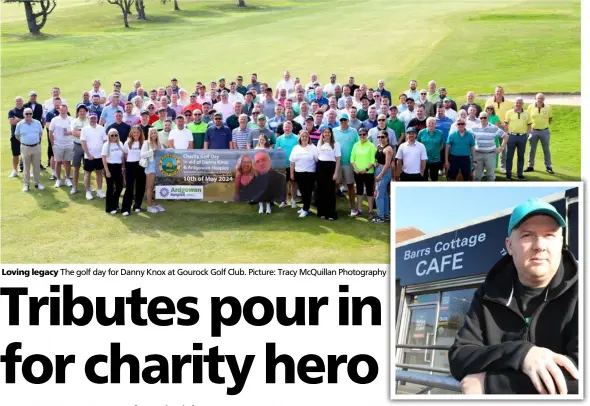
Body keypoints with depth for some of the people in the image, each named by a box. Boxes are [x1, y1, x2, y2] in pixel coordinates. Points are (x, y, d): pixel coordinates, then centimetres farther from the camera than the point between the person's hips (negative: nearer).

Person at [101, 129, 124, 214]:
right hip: (110, 167, -5)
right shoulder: (106, 145, -8)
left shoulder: (120, 144, 6)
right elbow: (104, 159, -9)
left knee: (119, 187, 8)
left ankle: (114, 205, 27)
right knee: (110, 188, 2)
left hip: (118, 167, 5)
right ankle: (109, 208, 12)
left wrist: (123, 167, 7)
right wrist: (107, 171, -13)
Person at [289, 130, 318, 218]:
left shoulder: (313, 148, -3)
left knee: (307, 191, -1)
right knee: (302, 191, 10)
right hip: (298, 173, 4)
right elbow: (292, 161, 9)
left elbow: (318, 160, -5)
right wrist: (291, 173, 6)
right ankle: (305, 207, 25)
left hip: (310, 173, -4)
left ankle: (305, 209, 7)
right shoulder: (296, 148, 8)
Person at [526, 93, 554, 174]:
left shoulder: (548, 107, -4)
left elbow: (550, 118, 10)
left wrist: (546, 124, 4)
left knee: (546, 150, 6)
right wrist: (529, 127, 3)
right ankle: (530, 166, 20)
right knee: (532, 149, 10)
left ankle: (548, 167, 14)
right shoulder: (531, 107, -5)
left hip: (545, 131, 0)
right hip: (533, 131, 0)